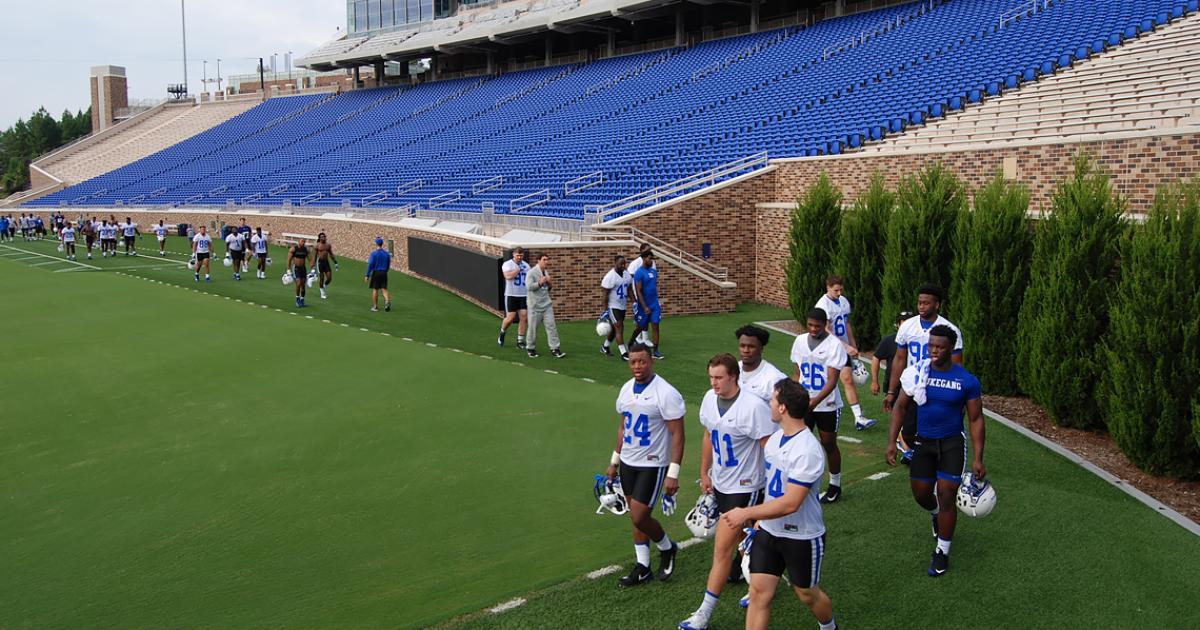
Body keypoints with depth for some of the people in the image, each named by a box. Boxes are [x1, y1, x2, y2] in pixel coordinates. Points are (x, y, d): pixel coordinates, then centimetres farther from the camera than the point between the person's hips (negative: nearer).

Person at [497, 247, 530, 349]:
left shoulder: (526, 265, 12)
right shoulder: (507, 264, -4)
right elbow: (508, 276, -22)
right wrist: (518, 269, -14)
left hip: (524, 295, 4)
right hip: (511, 295, -4)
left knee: (523, 316, -3)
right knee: (510, 317, -6)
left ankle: (520, 341, 3)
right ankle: (502, 333, 24)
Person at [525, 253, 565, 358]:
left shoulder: (546, 272, 13)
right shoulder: (532, 272, -8)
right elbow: (529, 286, -18)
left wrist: (550, 284, 1)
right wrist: (540, 283, -25)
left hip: (547, 305, 6)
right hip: (535, 306, -6)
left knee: (551, 326, -2)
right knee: (533, 328, 3)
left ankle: (555, 348, -1)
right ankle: (531, 348, 18)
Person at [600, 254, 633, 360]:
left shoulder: (627, 274, 4)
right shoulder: (610, 276, -18)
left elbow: (629, 289, 14)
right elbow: (605, 294, -16)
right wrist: (605, 310, -18)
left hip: (622, 306, 8)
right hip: (613, 306, -8)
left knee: (614, 328, 18)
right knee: (619, 328, -11)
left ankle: (605, 347, 37)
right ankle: (624, 353, -11)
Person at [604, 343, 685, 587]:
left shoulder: (666, 393, -17)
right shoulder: (626, 389, 5)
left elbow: (677, 434, -17)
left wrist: (673, 473, -21)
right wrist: (615, 461, 18)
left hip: (653, 465, -7)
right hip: (628, 462, 7)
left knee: (639, 518, -7)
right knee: (636, 516, 12)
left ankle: (667, 548, 21)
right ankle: (642, 568, 24)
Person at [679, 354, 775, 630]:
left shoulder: (754, 407, -24)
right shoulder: (710, 399, 0)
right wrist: (704, 473, 19)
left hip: (745, 487, -7)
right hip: (720, 483, 7)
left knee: (722, 548, -6)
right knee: (743, 535, 22)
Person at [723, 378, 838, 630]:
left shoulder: (807, 451, -27)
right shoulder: (776, 436, 1)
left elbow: (790, 503, -30)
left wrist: (747, 513, -26)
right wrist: (760, 518, 15)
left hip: (802, 536, -7)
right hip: (769, 531, 7)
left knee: (807, 594, 15)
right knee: (759, 592, 2)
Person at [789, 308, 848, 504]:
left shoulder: (834, 345, -13)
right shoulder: (800, 341, 4)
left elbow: (832, 379, -19)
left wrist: (817, 400, -32)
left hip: (827, 405, -4)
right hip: (804, 403, 4)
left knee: (829, 443, 7)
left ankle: (835, 484, 24)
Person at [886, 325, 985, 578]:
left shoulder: (967, 381, -12)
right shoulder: (918, 372, -7)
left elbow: (975, 419, -5)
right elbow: (900, 406, 2)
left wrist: (977, 458, -9)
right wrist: (892, 441, -5)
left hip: (952, 443, -3)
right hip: (924, 442, 3)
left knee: (946, 496, -8)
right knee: (921, 494, 11)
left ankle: (942, 553, 8)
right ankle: (937, 515, 48)